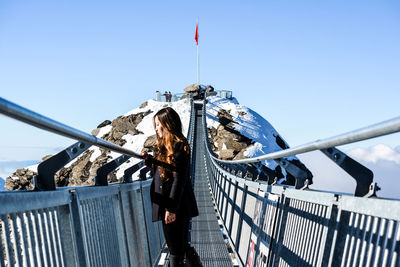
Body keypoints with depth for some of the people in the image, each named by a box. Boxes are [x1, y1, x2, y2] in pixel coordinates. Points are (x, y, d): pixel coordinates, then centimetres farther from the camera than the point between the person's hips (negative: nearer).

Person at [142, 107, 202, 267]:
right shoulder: (162, 146, 14)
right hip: (167, 206, 8)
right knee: (180, 246, 15)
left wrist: (171, 208, -20)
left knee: (176, 250, 0)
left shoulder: (179, 146, -13)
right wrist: (150, 161, 1)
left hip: (178, 207, -8)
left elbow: (179, 179, -18)